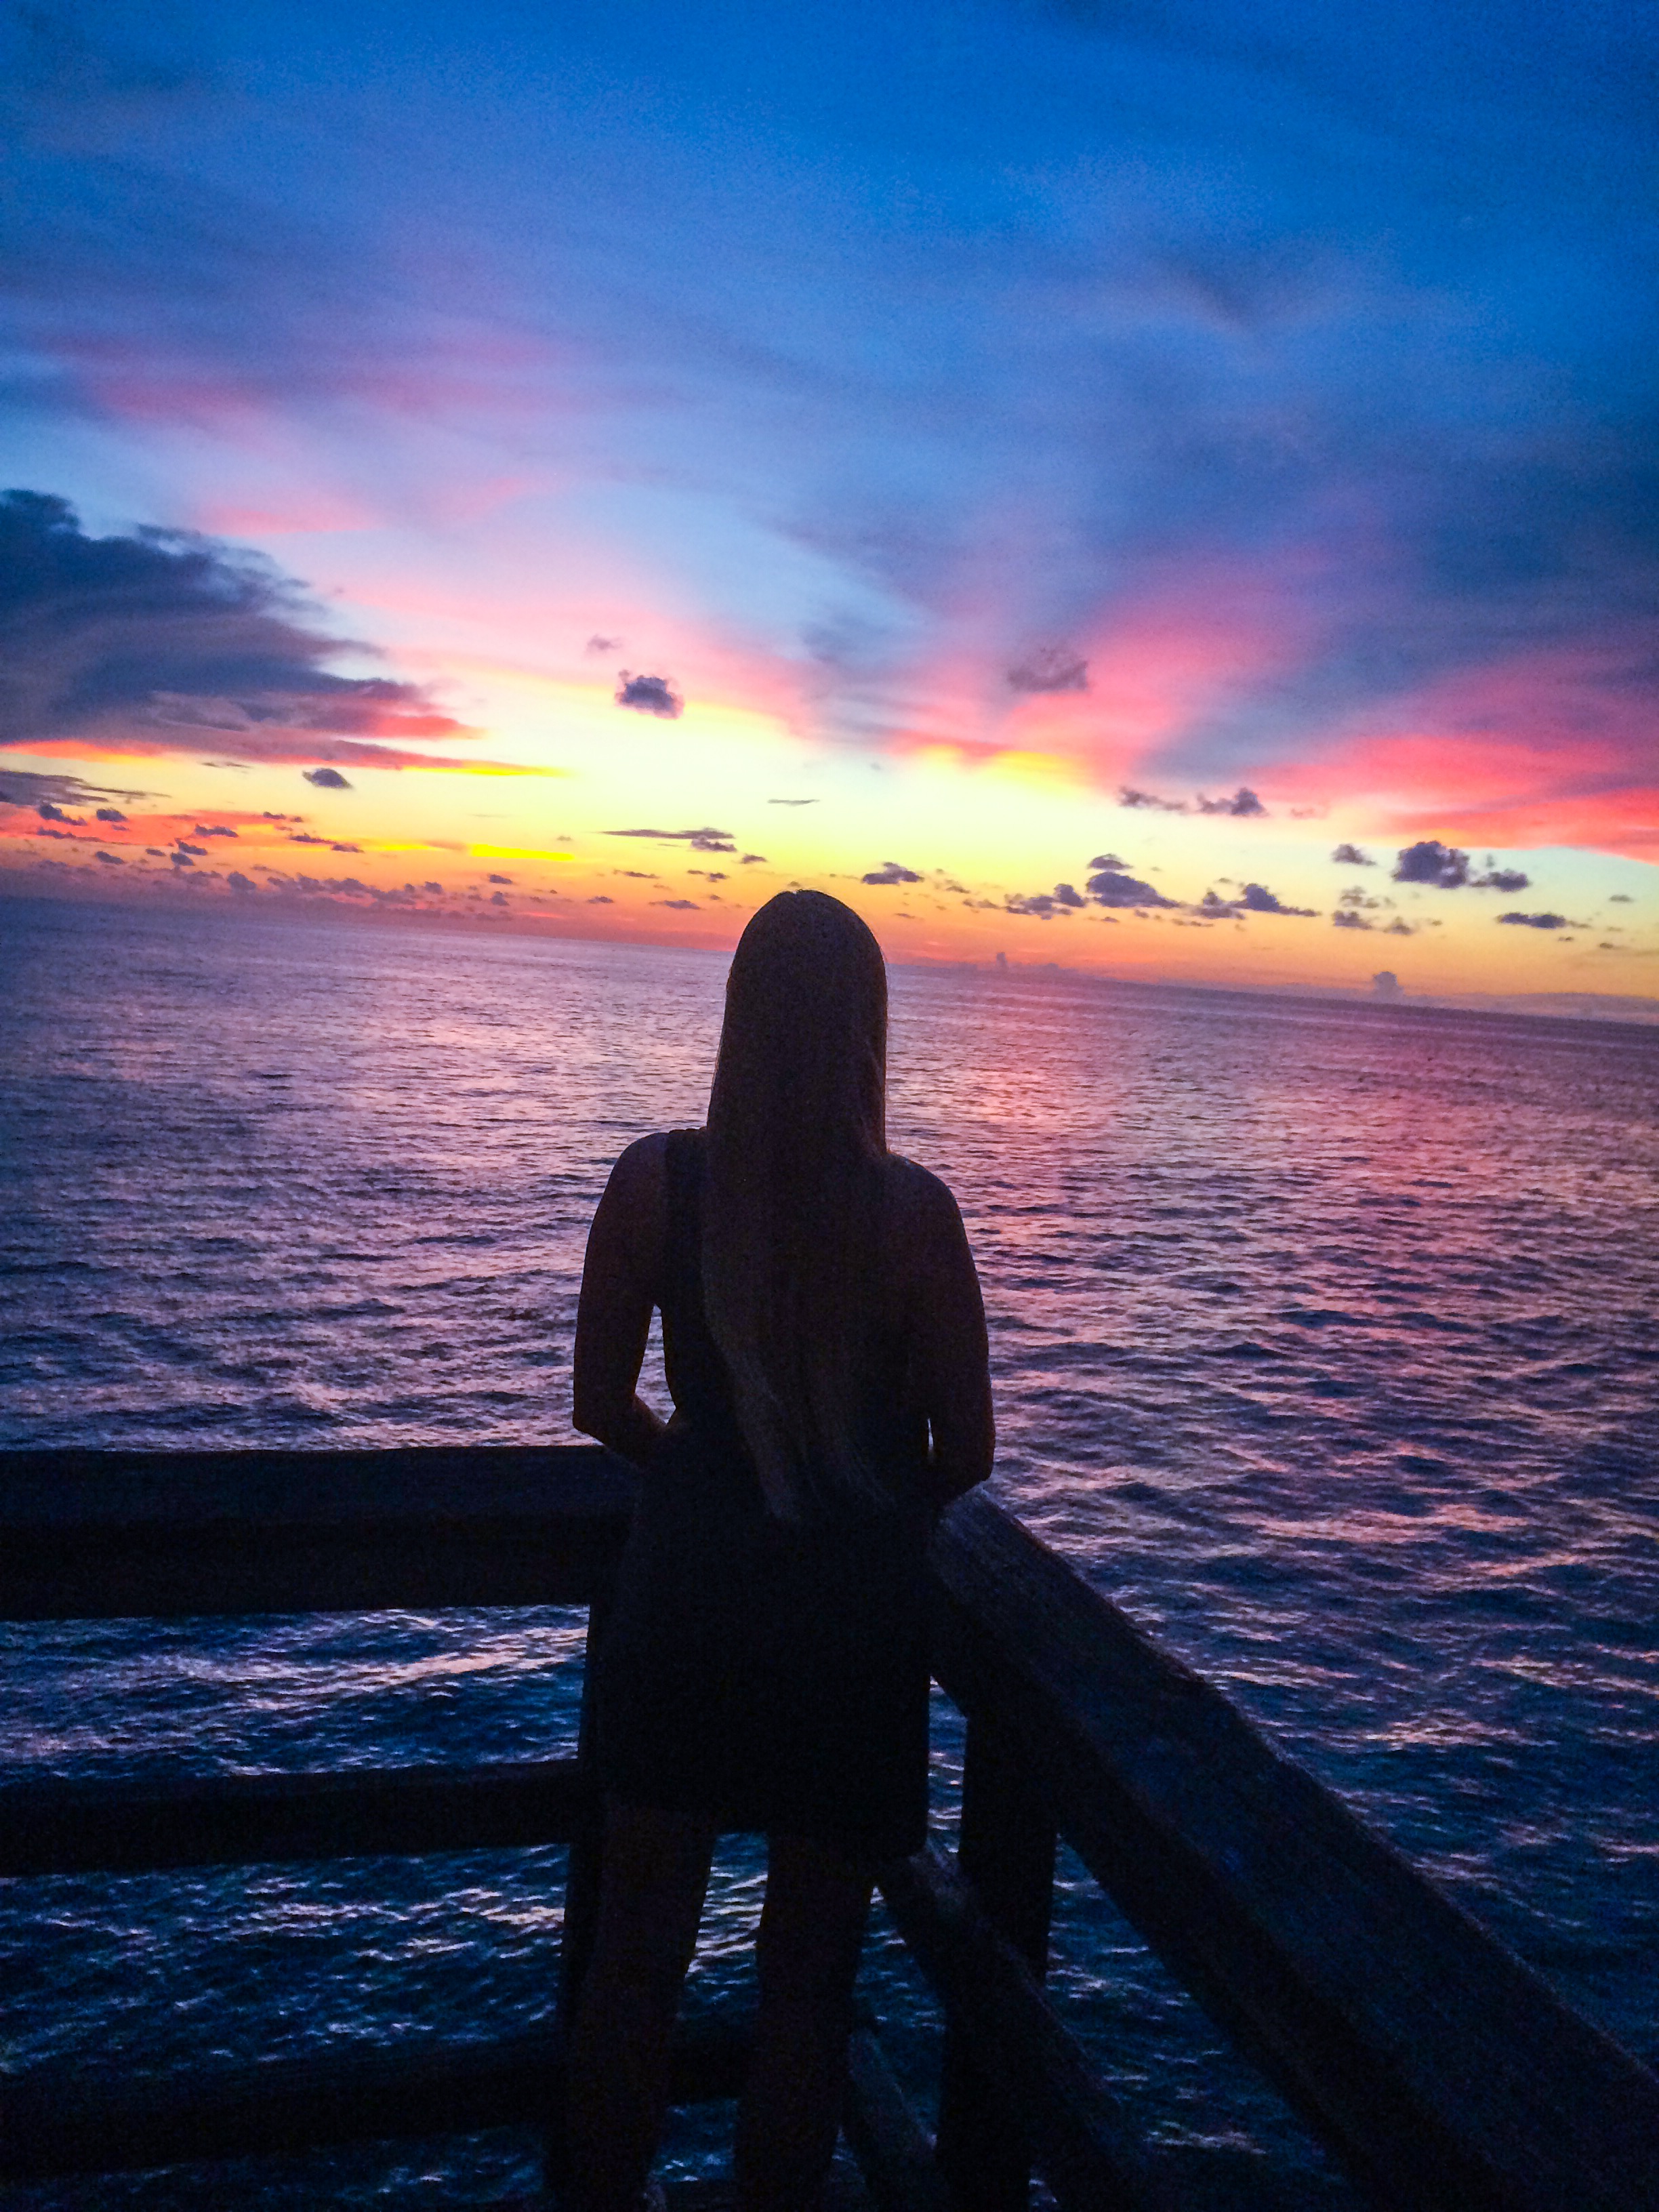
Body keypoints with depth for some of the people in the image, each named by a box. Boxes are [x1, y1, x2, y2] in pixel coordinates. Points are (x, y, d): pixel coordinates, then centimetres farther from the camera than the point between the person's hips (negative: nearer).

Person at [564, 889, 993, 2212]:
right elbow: (967, 1450, -7)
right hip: (853, 1613, -1)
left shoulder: (657, 1179, -10)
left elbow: (604, 1406, 0)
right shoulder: (910, 1208, -15)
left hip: (686, 1592, 2)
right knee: (809, 1974, 17)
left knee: (639, 1949, 21)